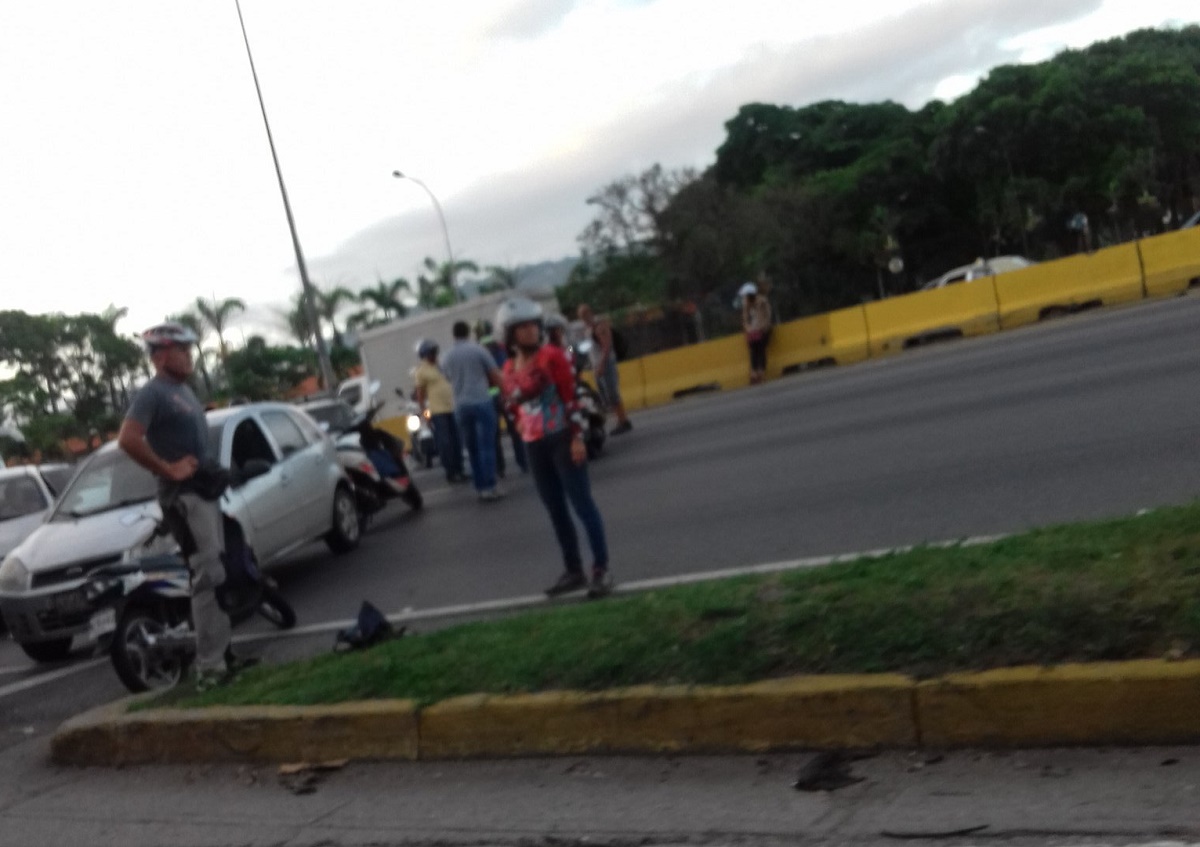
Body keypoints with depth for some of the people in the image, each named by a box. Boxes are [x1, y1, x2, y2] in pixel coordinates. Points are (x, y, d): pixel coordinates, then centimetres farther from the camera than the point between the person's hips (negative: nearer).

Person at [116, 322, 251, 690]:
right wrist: (169, 470, -22)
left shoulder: (183, 390, 16)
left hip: (203, 491, 10)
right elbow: (128, 439, -27)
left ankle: (223, 654, 23)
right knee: (207, 577, -12)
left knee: (216, 576, 14)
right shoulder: (153, 393, -13)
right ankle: (209, 666, -9)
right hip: (183, 496, -10)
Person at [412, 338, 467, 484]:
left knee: (456, 441, 8)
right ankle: (450, 472, -1)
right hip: (437, 412, -7)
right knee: (445, 443, -7)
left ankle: (459, 470, 16)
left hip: (452, 408, 7)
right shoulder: (421, 371, -4)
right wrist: (424, 412, -12)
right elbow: (420, 394, -6)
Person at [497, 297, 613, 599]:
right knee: (556, 510, 10)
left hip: (562, 439, -6)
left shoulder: (551, 355, -6)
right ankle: (573, 571, 19)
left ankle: (601, 569, -3)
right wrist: (525, 439, 14)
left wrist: (577, 437, -15)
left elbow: (571, 397, -9)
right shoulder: (509, 369, 10)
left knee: (582, 503, -6)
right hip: (534, 447, 6)